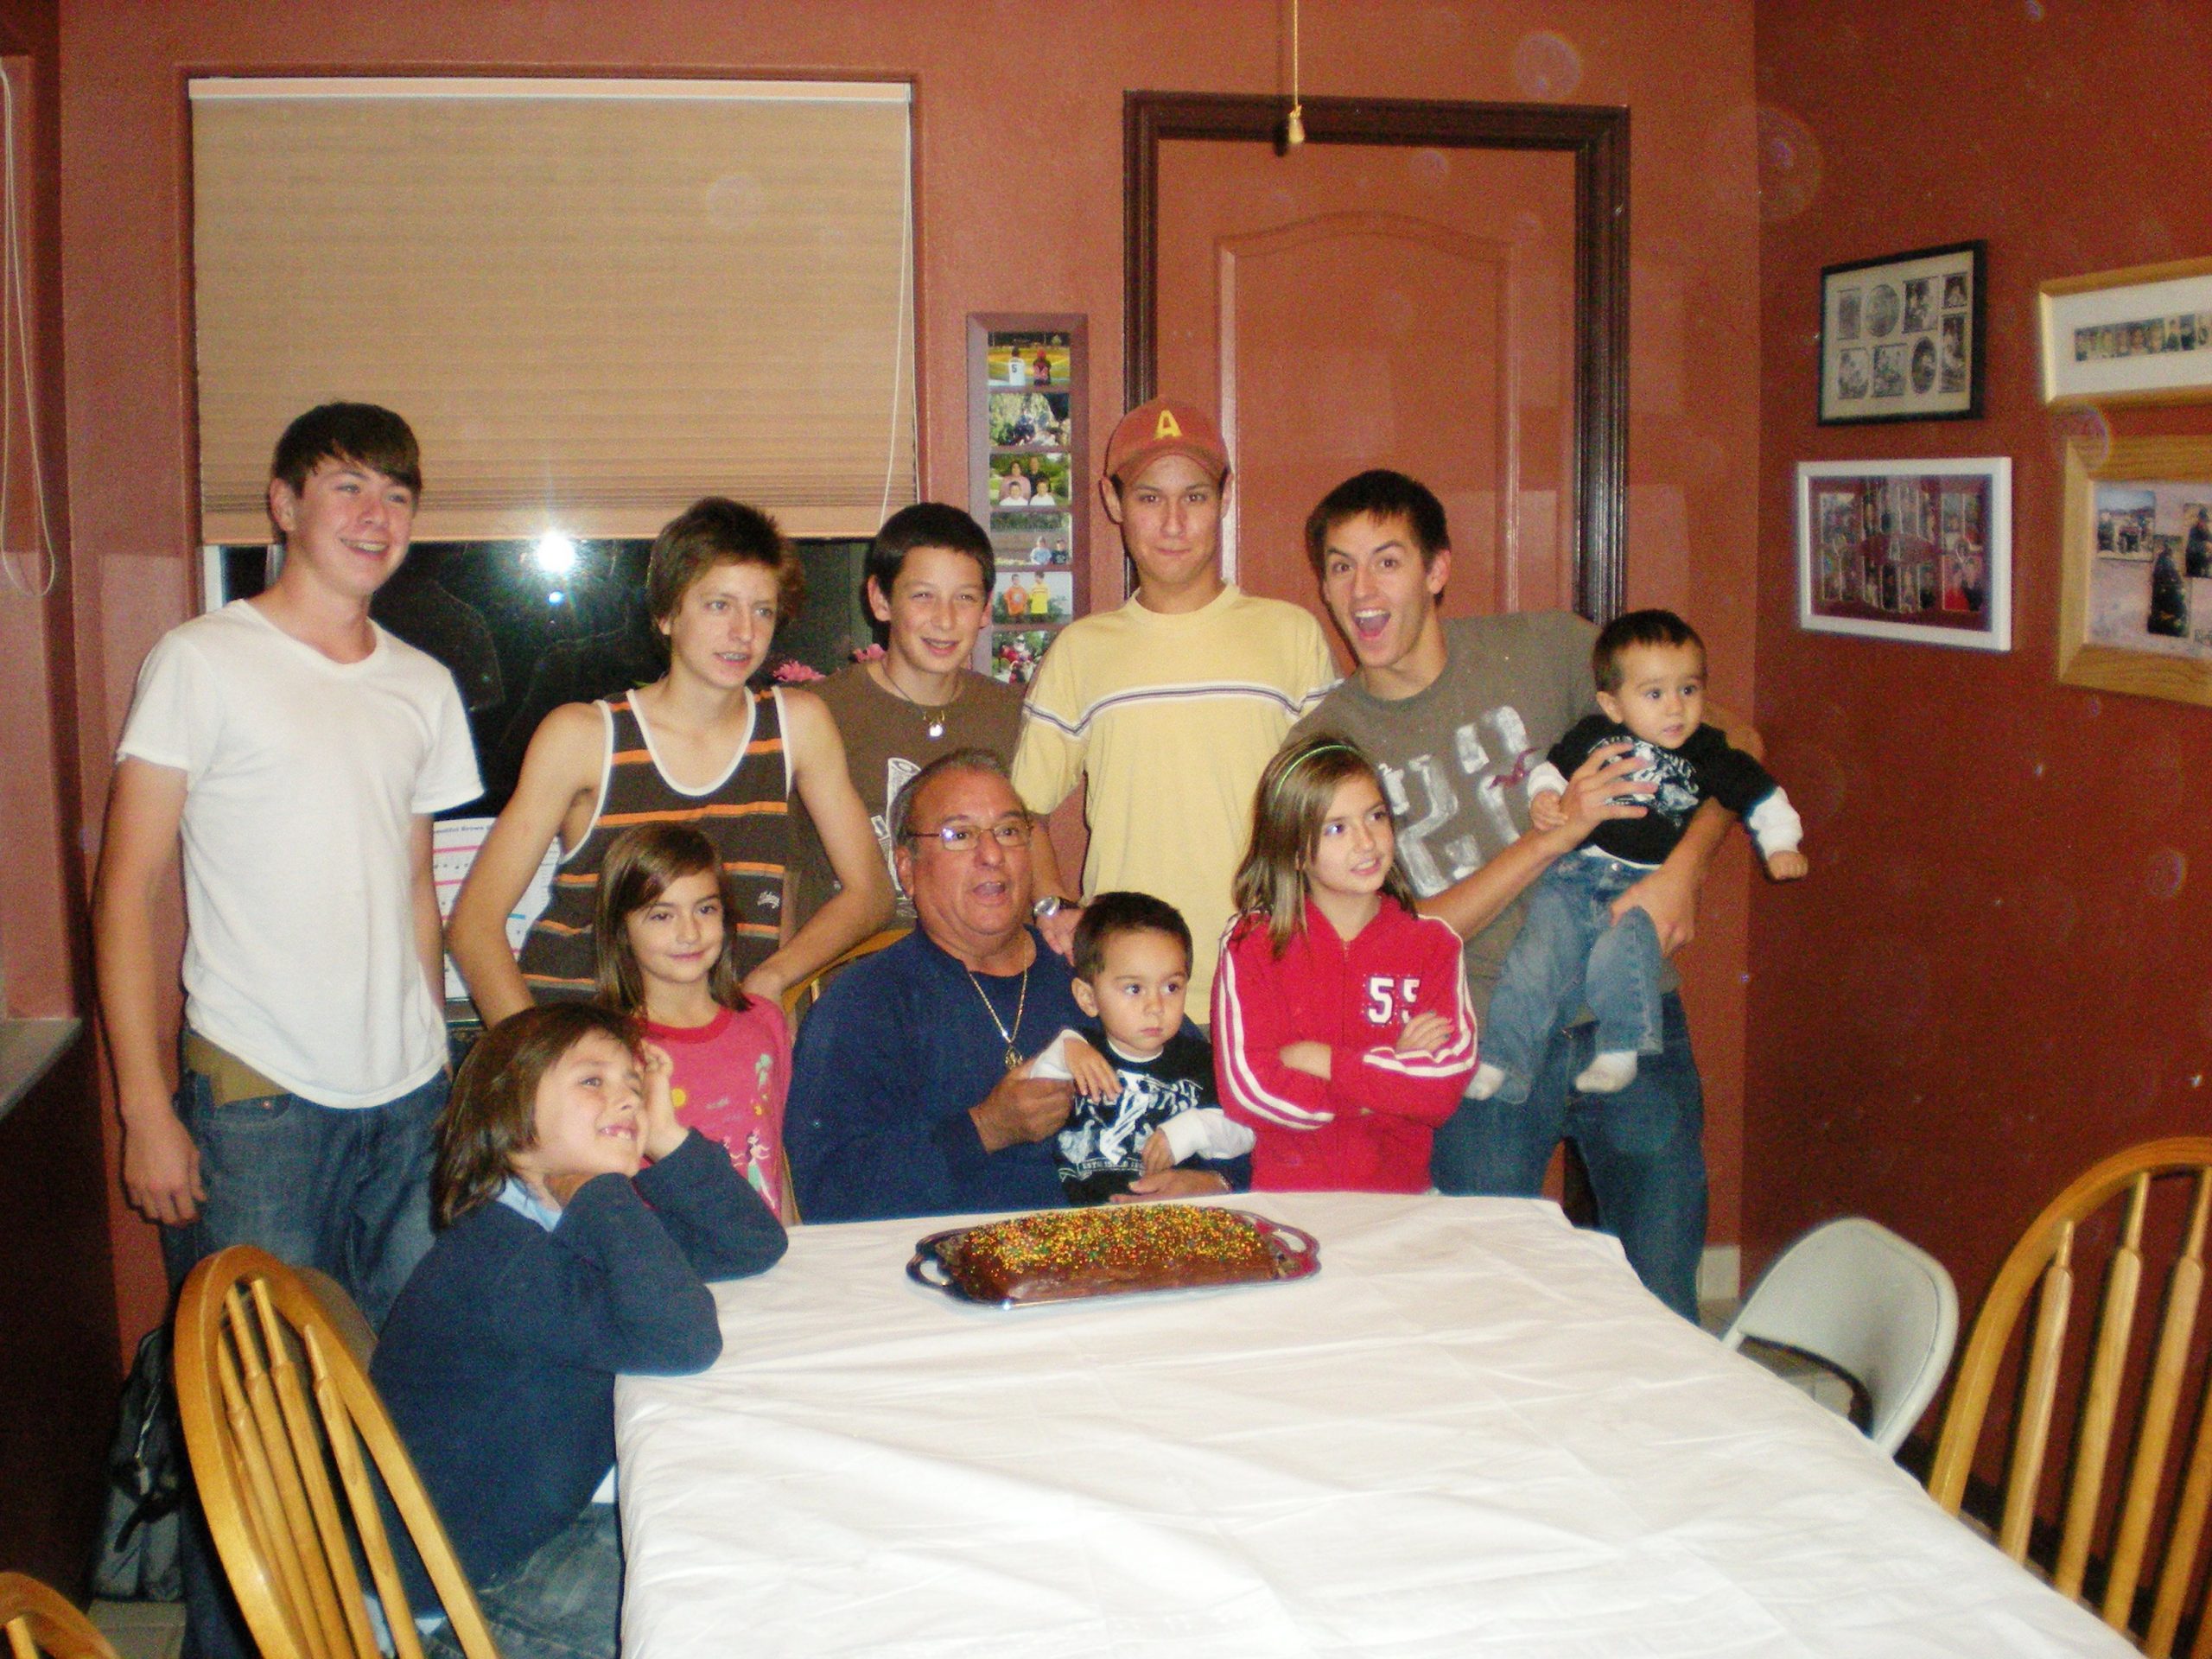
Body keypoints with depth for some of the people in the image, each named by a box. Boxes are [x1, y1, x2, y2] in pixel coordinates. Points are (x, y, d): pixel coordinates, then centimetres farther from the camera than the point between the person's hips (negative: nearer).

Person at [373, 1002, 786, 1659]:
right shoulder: (499, 1260, -28)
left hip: (571, 1505, 9)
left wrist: (666, 1138, -10)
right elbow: (684, 1339, -38)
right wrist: (601, 1190, -32)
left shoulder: (584, 1219, 2)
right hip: (486, 1577, -9)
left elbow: (756, 1246, 1)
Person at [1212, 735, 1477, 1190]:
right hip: (1282, 1199, 0)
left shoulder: (1432, 944, 10)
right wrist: (1395, 1068, -4)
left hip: (1398, 1198, 0)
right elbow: (1248, 1093, -7)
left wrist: (1320, 1060, -6)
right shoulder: (1252, 944, 4)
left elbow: (1446, 1084, -2)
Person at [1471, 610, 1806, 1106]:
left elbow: (1763, 797, 14)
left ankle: (1620, 1051, -11)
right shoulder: (1592, 737, 10)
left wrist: (1781, 846, 2)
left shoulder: (1710, 755, 8)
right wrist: (1543, 799, 1)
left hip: (1646, 884, -1)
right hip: (1574, 873, 2)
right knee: (1538, 957, -16)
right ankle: (1498, 1062, -8)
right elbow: (1551, 770, 20)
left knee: (1618, 957, -30)